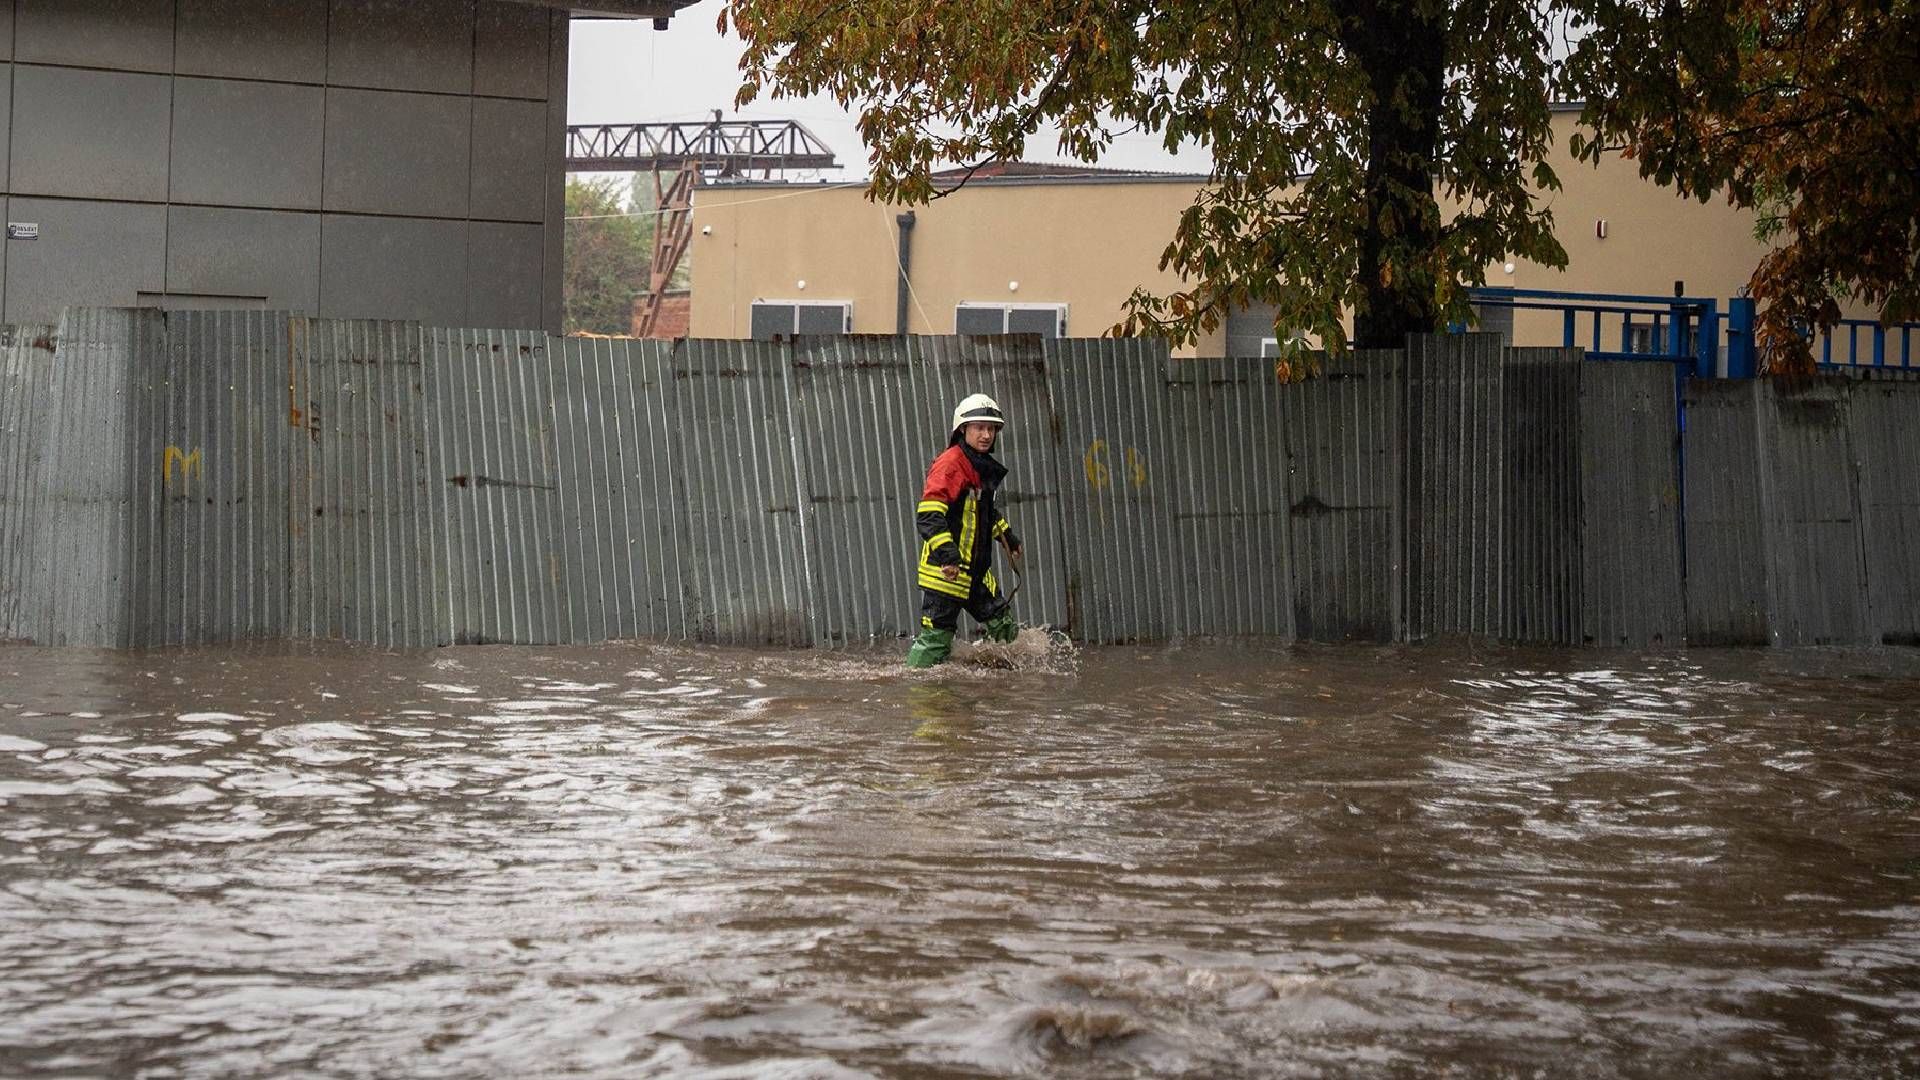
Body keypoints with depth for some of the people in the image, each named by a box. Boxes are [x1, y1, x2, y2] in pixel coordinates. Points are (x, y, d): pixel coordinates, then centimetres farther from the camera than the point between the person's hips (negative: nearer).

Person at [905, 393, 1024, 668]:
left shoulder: (983, 466, 14)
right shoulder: (950, 464, -16)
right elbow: (927, 515, -25)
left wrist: (1007, 535, 38)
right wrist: (948, 555, -33)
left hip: (975, 571, 9)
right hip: (945, 570, -9)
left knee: (1005, 631, 11)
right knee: (936, 640, -7)